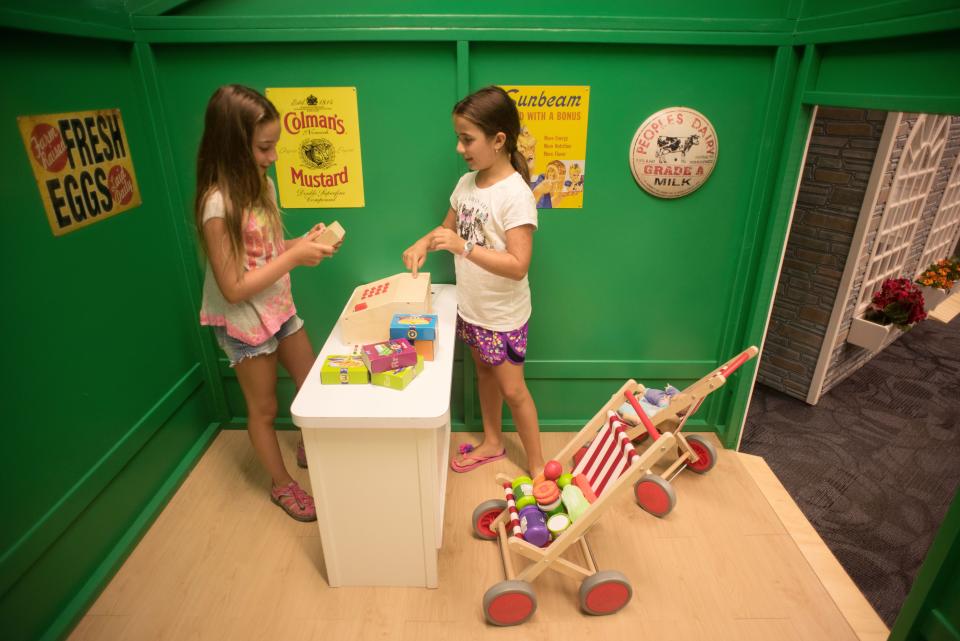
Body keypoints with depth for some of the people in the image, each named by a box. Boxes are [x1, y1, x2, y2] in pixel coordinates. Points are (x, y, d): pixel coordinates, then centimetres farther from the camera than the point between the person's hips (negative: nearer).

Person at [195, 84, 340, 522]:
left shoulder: (260, 185, -2)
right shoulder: (218, 205, -26)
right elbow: (234, 289, -26)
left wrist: (305, 242, -10)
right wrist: (294, 257, -26)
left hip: (279, 309, 8)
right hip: (245, 324, -7)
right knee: (264, 408, 12)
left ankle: (308, 451, 47)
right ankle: (282, 485, 36)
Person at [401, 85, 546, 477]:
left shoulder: (515, 194, -24)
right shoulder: (467, 182, -1)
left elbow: (518, 266, -29)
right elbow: (449, 227, 14)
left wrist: (462, 247, -34)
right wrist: (424, 243, -6)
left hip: (502, 315, -7)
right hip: (470, 306, 7)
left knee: (512, 389, 6)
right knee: (484, 374, 22)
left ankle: (537, 466, 27)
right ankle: (492, 442, 45)